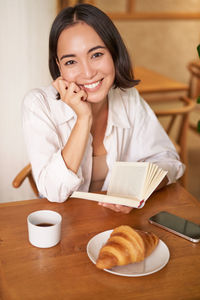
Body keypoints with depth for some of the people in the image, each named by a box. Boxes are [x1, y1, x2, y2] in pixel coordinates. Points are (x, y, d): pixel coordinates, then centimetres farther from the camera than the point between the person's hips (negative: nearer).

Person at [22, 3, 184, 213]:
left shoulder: (129, 98, -6)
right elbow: (55, 192, -21)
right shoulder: (38, 104, -16)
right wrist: (84, 118, -26)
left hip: (116, 219, 3)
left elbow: (168, 159, -3)